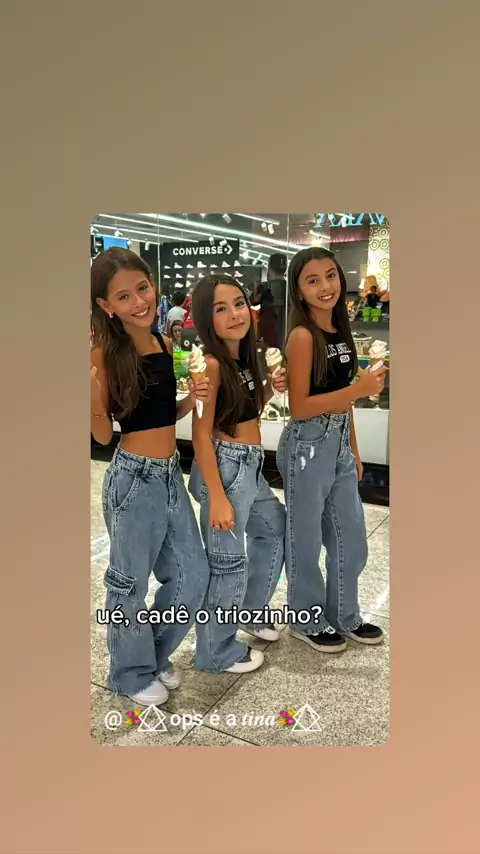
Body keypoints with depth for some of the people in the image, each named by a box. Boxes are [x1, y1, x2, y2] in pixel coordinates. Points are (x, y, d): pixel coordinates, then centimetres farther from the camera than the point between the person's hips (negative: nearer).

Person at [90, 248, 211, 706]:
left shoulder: (164, 344, 5)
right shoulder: (105, 353, -12)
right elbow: (103, 435, -10)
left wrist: (191, 400, -3)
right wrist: (93, 398, -28)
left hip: (171, 475, 7)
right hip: (134, 478, -7)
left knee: (193, 576, 16)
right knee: (130, 583, 11)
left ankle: (154, 654, 41)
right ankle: (131, 673, 37)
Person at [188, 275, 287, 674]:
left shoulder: (243, 356, 7)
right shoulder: (211, 363, -19)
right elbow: (201, 435, -20)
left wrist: (271, 389, 0)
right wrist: (217, 497, -22)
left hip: (251, 465, 10)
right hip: (226, 466, -10)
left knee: (275, 529, 27)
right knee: (228, 560, 1)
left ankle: (252, 606, 48)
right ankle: (218, 652, 22)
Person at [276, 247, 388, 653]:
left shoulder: (340, 332, 8)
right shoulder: (303, 335, -15)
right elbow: (300, 407, -19)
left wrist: (354, 449, 16)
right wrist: (359, 389, -24)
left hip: (340, 443, 8)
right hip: (308, 445, -8)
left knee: (351, 538, 18)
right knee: (306, 539, 9)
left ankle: (345, 616, 37)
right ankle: (308, 621, 29)